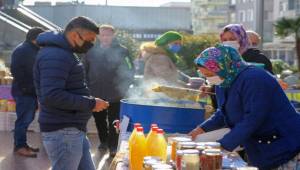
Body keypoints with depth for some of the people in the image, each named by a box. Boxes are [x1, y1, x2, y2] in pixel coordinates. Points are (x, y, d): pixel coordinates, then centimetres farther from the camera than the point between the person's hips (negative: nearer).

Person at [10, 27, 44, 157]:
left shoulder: (34, 50, 17)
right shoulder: (21, 50, -12)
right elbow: (16, 70, -20)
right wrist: (25, 87, -19)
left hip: (31, 91, 9)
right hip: (24, 92, -9)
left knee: (27, 118, 12)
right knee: (24, 119, -6)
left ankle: (22, 144, 19)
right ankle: (20, 146, 0)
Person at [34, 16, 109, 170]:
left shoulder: (63, 53, 16)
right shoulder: (55, 56, -18)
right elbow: (52, 96, -28)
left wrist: (90, 102, 10)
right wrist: (91, 103, -20)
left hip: (73, 130, 10)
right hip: (62, 132, -10)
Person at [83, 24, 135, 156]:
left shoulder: (121, 51, -5)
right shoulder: (92, 51, 1)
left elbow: (129, 71, -3)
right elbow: (84, 70, 6)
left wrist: (123, 88, -8)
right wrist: (88, 87, 2)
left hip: (115, 95, -3)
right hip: (96, 95, 3)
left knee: (114, 122, 3)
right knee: (99, 120, 16)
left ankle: (113, 146, 11)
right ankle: (103, 141, 33)